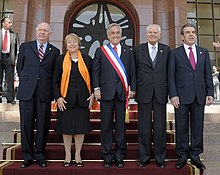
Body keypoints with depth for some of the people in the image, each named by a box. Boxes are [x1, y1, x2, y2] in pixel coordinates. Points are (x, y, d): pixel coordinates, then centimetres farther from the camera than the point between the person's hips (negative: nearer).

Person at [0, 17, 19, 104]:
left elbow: (17, 48, 9)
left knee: (10, 79, 1)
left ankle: (10, 98, 5)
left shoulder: (14, 34, 11)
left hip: (9, 58, 0)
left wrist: (17, 58, -2)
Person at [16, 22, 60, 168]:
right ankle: (27, 156, 18)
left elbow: (55, 73, 11)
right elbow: (19, 67, 14)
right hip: (26, 91, 1)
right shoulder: (25, 46, 12)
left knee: (43, 125, 4)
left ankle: (39, 155, 19)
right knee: (26, 124, 5)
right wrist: (25, 81, 9)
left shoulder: (55, 51, 10)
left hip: (44, 93, 0)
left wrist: (49, 88, 4)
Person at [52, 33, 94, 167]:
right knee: (67, 127, 6)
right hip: (66, 99, 0)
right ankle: (68, 155, 21)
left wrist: (93, 95, -1)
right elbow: (55, 81, 4)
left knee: (81, 127, 6)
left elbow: (93, 78, 9)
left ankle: (78, 155, 21)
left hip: (83, 99, 1)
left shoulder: (87, 59, 7)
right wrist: (58, 97, -6)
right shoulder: (61, 60, 6)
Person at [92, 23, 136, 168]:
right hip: (106, 92, -1)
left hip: (122, 92, 1)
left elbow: (132, 71, 9)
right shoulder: (100, 51, 11)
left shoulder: (128, 51, 13)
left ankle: (119, 156, 18)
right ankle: (107, 157, 14)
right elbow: (96, 71, 5)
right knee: (106, 125, 3)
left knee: (121, 125, 6)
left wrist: (132, 88, 1)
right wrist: (96, 88, -4)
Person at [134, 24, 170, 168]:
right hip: (144, 93, -1)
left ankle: (160, 157, 22)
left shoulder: (166, 49, 9)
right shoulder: (138, 49, 7)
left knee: (160, 127, 7)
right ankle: (144, 156, 21)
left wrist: (169, 91, 2)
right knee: (144, 127, 7)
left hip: (160, 93, 1)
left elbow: (169, 71, 7)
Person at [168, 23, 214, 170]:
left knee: (197, 127, 8)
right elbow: (171, 76, 0)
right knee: (182, 127, 4)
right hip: (182, 96, -2)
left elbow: (208, 74, 10)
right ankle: (182, 156, 17)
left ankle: (195, 155, 20)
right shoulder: (175, 53, 5)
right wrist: (173, 95, -9)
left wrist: (210, 93, 2)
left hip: (199, 96, 3)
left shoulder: (204, 52, 13)